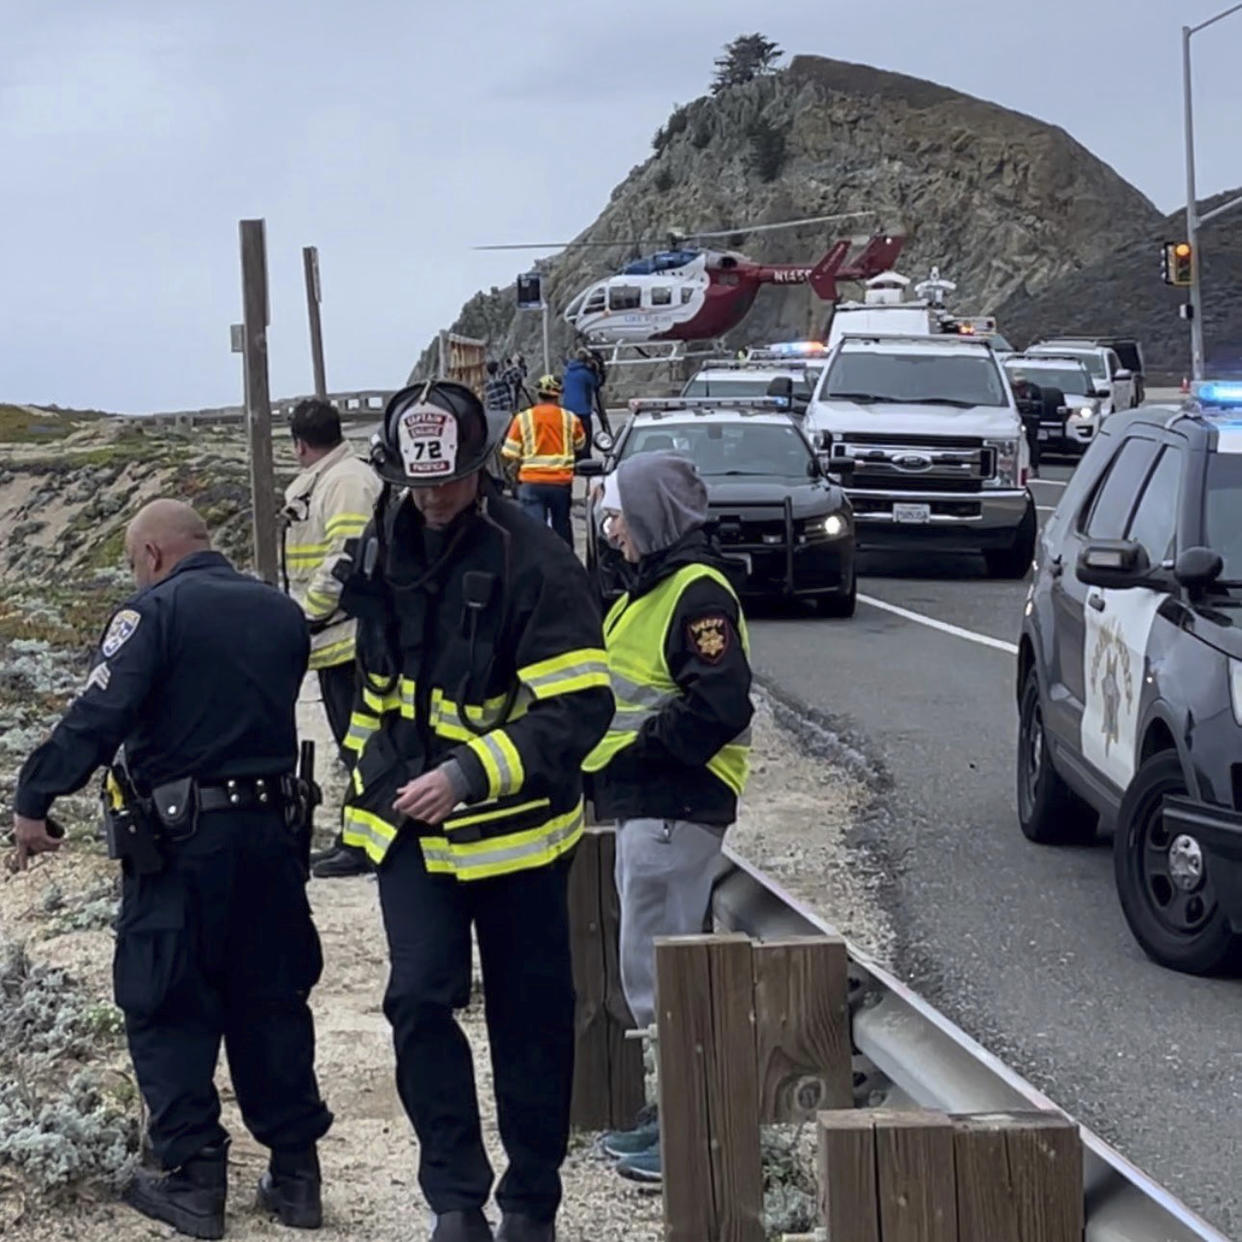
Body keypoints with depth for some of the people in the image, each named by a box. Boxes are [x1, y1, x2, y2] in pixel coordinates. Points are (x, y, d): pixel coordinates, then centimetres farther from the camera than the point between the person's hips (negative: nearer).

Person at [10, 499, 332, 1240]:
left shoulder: (156, 613, -12)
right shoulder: (282, 614, 9)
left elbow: (99, 717, -19)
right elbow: (274, 709, 13)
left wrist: (35, 801, -15)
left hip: (181, 839, -6)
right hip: (270, 830, 6)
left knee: (167, 1010, 5)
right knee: (270, 1003, 15)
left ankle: (194, 1179, 6)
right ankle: (295, 1172, 19)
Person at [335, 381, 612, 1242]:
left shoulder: (534, 562, -18)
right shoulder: (389, 543, 3)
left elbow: (580, 709, -24)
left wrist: (469, 774, -32)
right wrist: (374, 769, 23)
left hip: (512, 826, -4)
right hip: (410, 822, 4)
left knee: (529, 1018, 8)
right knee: (420, 1001, -7)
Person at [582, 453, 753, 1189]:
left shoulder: (698, 592, -15)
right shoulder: (652, 589, 17)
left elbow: (719, 707, -23)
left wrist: (641, 744, -16)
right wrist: (610, 766, 8)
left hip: (674, 809, -11)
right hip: (644, 803, 11)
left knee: (661, 970, -7)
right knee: (658, 968, 16)